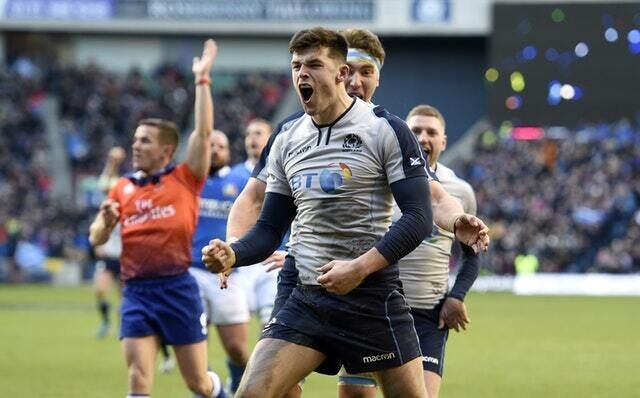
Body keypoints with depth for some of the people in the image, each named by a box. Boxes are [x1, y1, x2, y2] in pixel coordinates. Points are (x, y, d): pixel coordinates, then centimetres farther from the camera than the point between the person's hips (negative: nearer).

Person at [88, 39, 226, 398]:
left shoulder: (185, 179, 2)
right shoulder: (123, 188, 12)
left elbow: (204, 132, -8)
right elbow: (96, 239, 14)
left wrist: (203, 79, -9)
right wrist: (106, 221, -8)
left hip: (178, 288, -3)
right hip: (137, 291, 3)